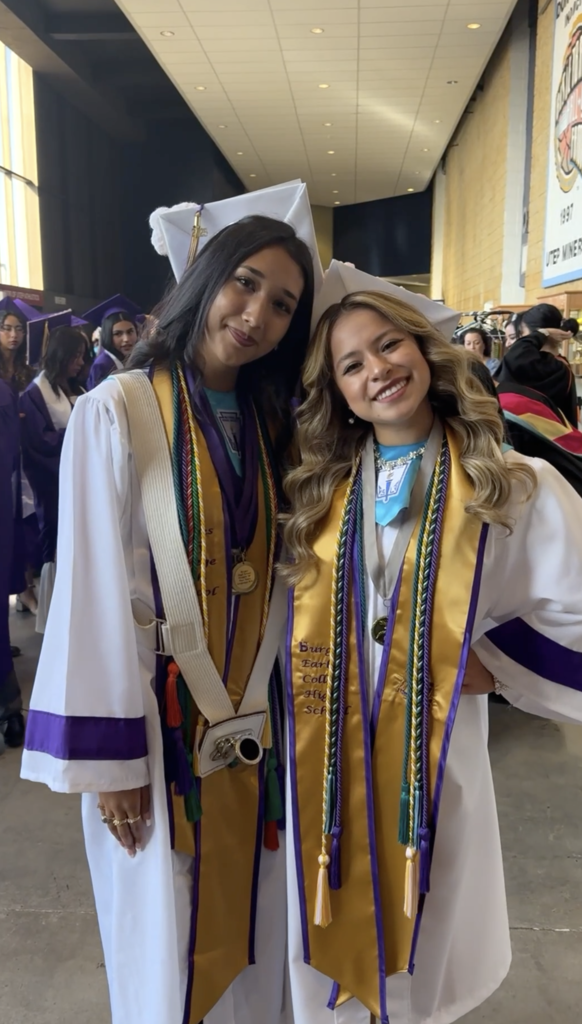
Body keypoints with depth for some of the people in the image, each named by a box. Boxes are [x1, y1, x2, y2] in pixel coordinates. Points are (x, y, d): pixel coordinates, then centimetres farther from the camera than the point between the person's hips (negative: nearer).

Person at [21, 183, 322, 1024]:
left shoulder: (270, 420, 5)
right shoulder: (116, 412, -13)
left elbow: (274, 571, 6)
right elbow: (93, 585, -13)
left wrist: (272, 706, 3)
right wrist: (110, 757, -12)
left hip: (253, 716, 5)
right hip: (157, 716, -4)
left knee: (246, 929, 19)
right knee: (164, 940, 13)